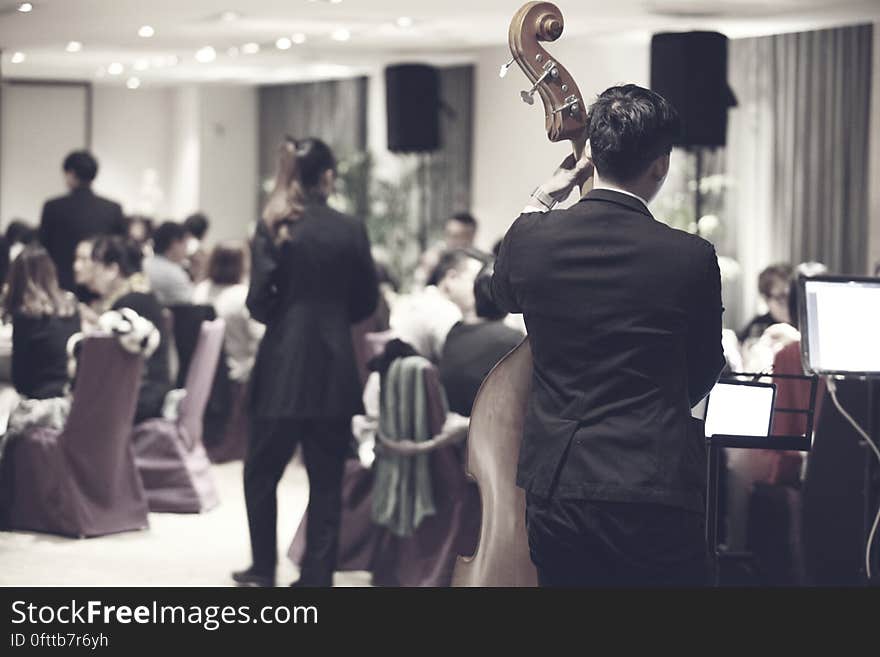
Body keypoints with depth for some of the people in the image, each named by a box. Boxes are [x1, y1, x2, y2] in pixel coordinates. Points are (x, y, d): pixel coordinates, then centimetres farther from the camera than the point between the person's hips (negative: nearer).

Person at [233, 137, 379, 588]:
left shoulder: (274, 227, -7)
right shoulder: (351, 231, -2)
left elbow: (259, 302, -8)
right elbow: (366, 301, 6)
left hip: (285, 368, -1)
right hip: (334, 369, 1)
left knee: (261, 471, 14)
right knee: (326, 479, 6)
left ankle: (264, 569, 19)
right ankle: (317, 576, 6)